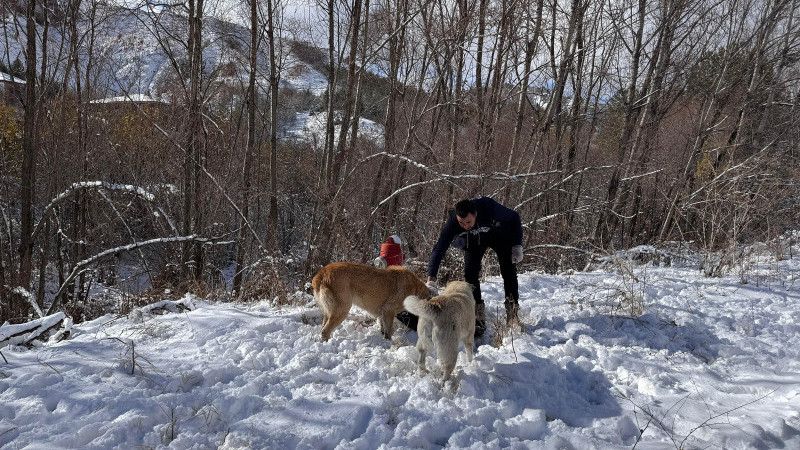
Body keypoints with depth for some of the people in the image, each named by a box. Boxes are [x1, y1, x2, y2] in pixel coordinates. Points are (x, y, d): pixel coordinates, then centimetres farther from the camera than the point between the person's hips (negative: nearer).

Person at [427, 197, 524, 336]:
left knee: (509, 271, -10)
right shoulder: (453, 220, -37)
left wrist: (517, 246, -22)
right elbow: (439, 248, -39)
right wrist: (431, 279, -47)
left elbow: (514, 218, -21)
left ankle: (513, 315, 1)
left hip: (499, 234, -1)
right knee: (470, 273, -15)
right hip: (474, 240, 1)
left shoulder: (490, 208, -41)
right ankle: (478, 317, -8)